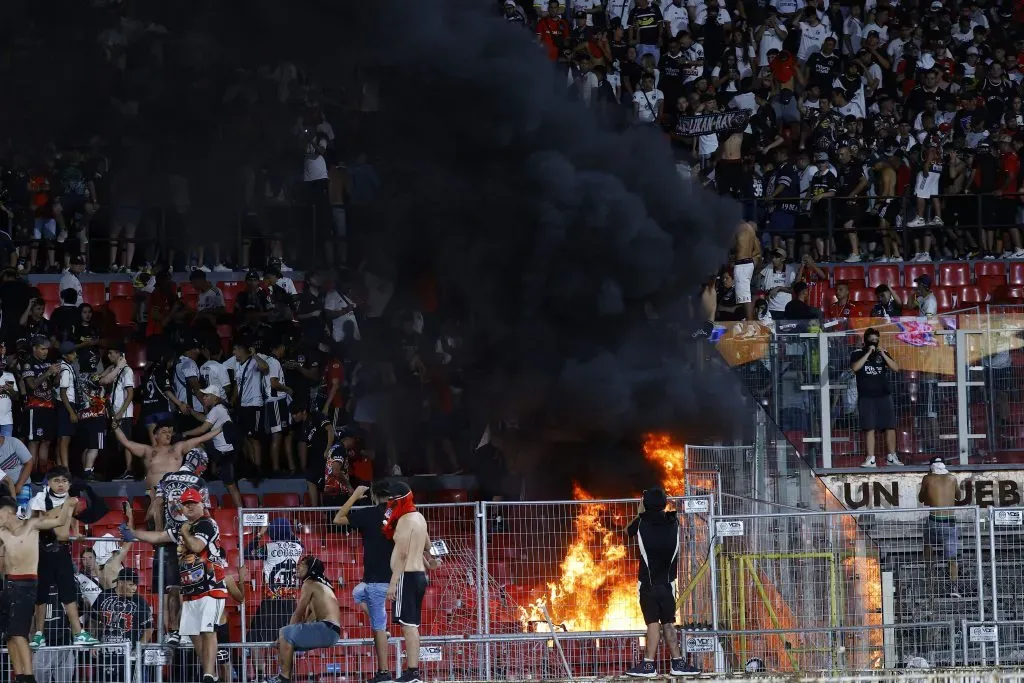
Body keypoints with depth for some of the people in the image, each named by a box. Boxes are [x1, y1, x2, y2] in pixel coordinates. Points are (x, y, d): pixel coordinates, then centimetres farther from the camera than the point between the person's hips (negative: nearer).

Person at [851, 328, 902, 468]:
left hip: (884, 395, 3)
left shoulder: (882, 354, 13)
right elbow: (855, 367, -14)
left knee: (890, 426, -1)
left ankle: (891, 457, 8)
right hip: (866, 397, -3)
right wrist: (868, 353, -15)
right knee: (869, 428, -6)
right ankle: (870, 459, -5)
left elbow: (896, 368, 3)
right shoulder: (858, 354, 5)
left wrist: (883, 355, -7)